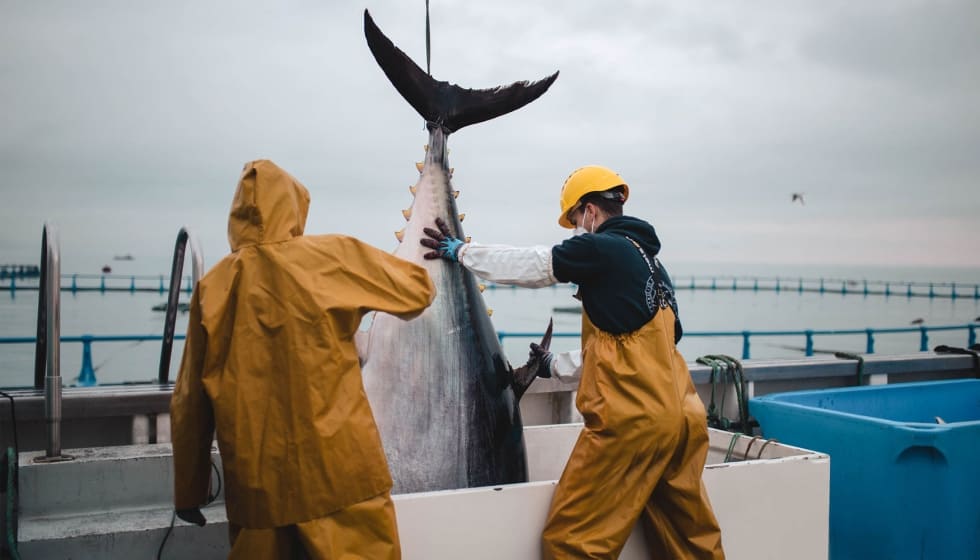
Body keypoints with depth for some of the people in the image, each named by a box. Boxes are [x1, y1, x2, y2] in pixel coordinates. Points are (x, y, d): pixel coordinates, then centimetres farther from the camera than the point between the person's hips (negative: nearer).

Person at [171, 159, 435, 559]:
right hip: (338, 472, -3)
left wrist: (188, 492, 16)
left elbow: (189, 401, 6)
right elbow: (420, 289, 5)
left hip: (256, 483, 4)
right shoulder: (333, 257, -5)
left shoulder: (215, 285, 3)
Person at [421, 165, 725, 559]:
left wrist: (459, 250, 18)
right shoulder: (650, 261, 21)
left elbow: (526, 266, 3)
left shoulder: (601, 248, -5)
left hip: (630, 417, -9)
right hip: (682, 418, 9)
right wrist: (557, 366, 35)